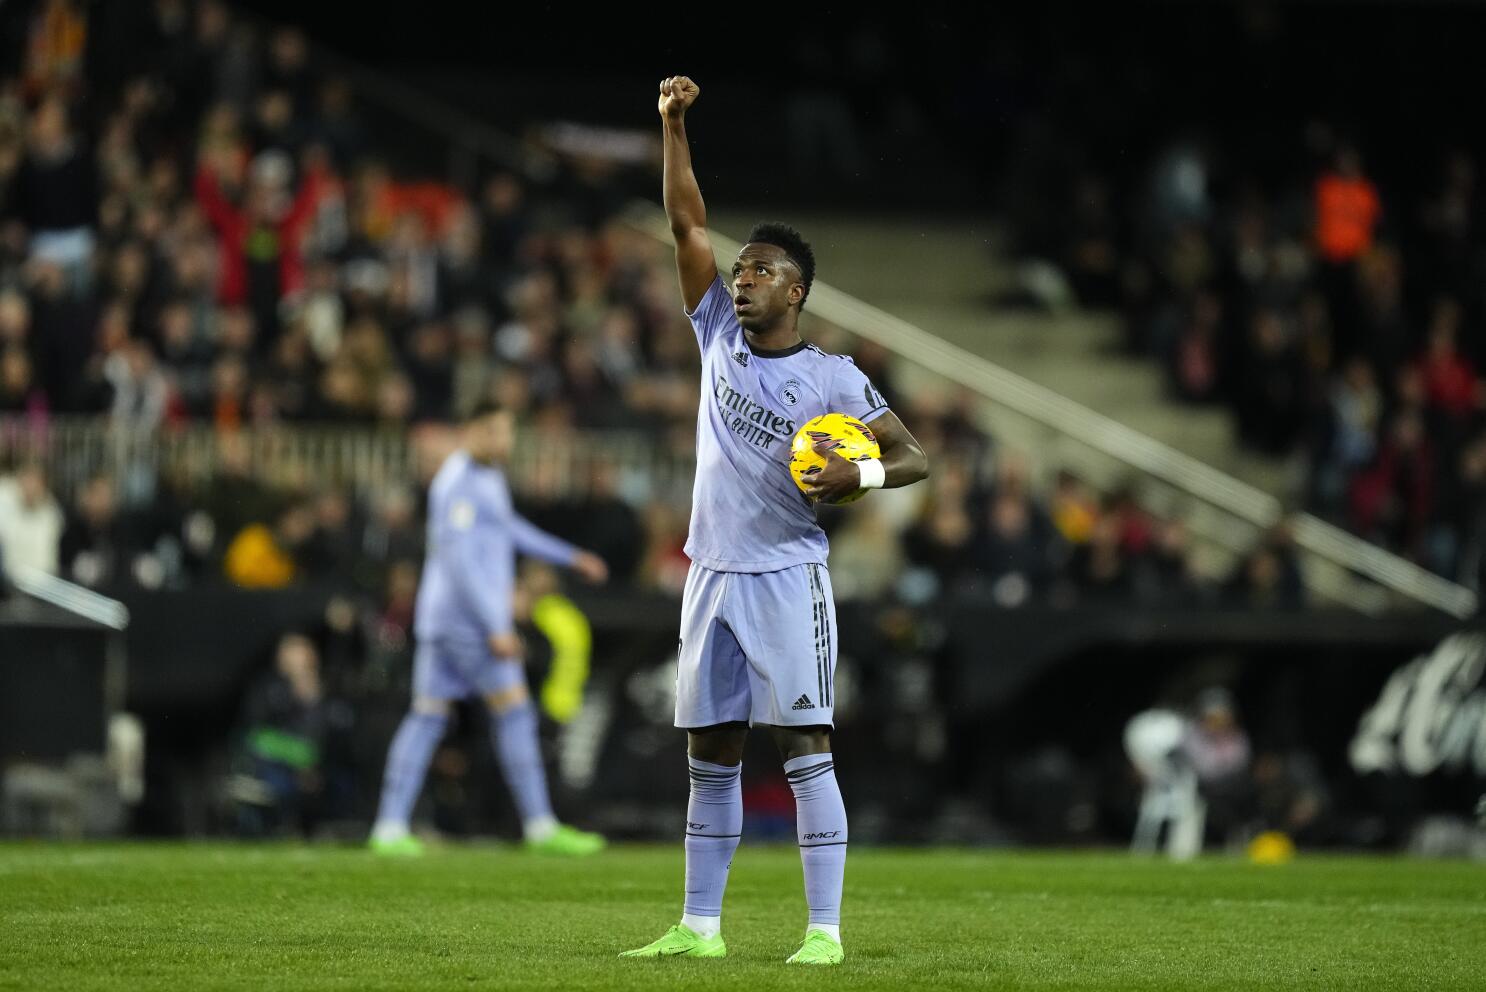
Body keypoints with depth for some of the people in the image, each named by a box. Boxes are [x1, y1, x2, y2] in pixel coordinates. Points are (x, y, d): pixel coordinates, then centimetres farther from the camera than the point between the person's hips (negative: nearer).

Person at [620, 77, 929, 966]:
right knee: (711, 755, 8)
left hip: (788, 577, -5)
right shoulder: (721, 336, 9)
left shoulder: (832, 377, -4)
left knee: (806, 750, -9)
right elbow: (688, 225, 6)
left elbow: (915, 455, -2)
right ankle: (701, 926, 14)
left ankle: (825, 930, -10)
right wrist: (675, 129, -1)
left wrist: (864, 475, -22)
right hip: (713, 574, 5)